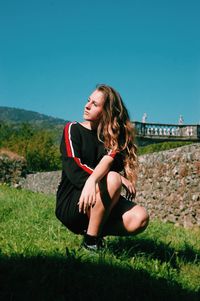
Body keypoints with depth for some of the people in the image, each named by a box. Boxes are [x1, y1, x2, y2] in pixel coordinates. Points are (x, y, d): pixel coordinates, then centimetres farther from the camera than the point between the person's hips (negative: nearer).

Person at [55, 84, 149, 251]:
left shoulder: (113, 136, 6)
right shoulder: (73, 129, -2)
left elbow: (108, 159, -17)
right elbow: (74, 169, -17)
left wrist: (92, 180, -41)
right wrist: (117, 179, -26)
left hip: (99, 203, 4)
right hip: (69, 204, -3)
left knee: (140, 218, -21)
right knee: (112, 179, -31)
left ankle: (92, 229, -2)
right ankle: (91, 240, -19)